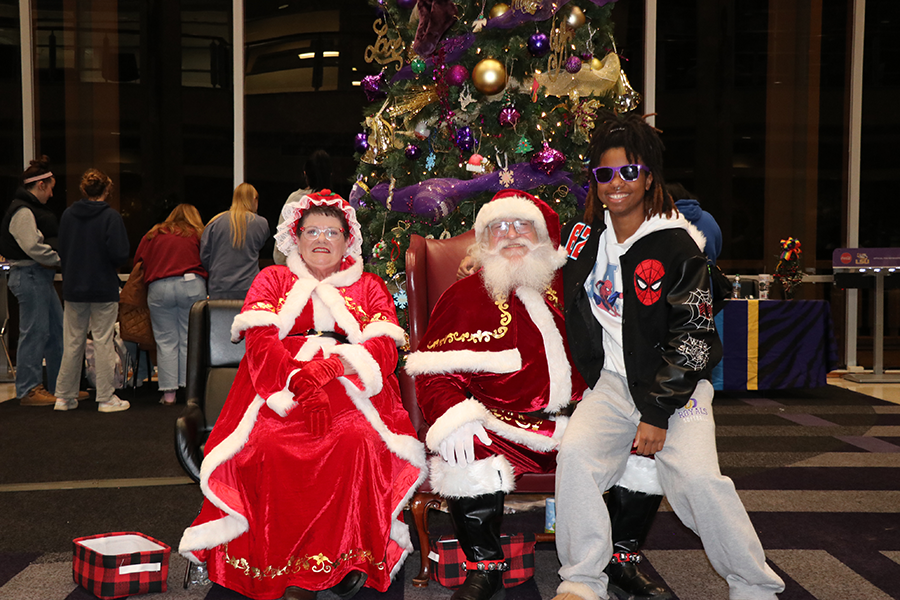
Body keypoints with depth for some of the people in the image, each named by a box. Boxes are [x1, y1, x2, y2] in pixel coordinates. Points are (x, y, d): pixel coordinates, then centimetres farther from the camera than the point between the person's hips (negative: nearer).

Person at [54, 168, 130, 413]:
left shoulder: (68, 215, 3)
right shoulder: (111, 216, -12)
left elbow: (61, 251, 8)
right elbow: (120, 255, -17)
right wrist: (113, 264, 5)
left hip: (73, 289, 4)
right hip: (104, 290, -4)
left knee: (72, 342, 12)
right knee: (103, 342, 1)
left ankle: (64, 396, 18)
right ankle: (106, 399, 6)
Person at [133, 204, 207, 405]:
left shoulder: (153, 235, 20)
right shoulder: (198, 235, 14)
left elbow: (137, 262, 18)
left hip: (159, 288, 1)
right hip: (191, 285, -1)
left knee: (166, 340, 4)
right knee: (190, 339, 3)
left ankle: (169, 393, 3)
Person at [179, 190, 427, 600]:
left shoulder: (369, 287, 21)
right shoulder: (272, 280, 21)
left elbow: (383, 350, 5)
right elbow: (260, 343, 4)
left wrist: (331, 366, -15)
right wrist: (300, 382, -15)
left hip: (350, 391, 0)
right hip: (280, 393, 0)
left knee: (358, 443, -33)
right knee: (268, 447, -32)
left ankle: (347, 558, -24)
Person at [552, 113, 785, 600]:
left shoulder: (676, 248, -10)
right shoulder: (583, 234, 4)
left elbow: (691, 339, -11)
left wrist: (658, 414, -15)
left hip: (676, 385, -3)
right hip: (610, 382, 4)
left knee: (698, 477, -21)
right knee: (575, 453, -22)